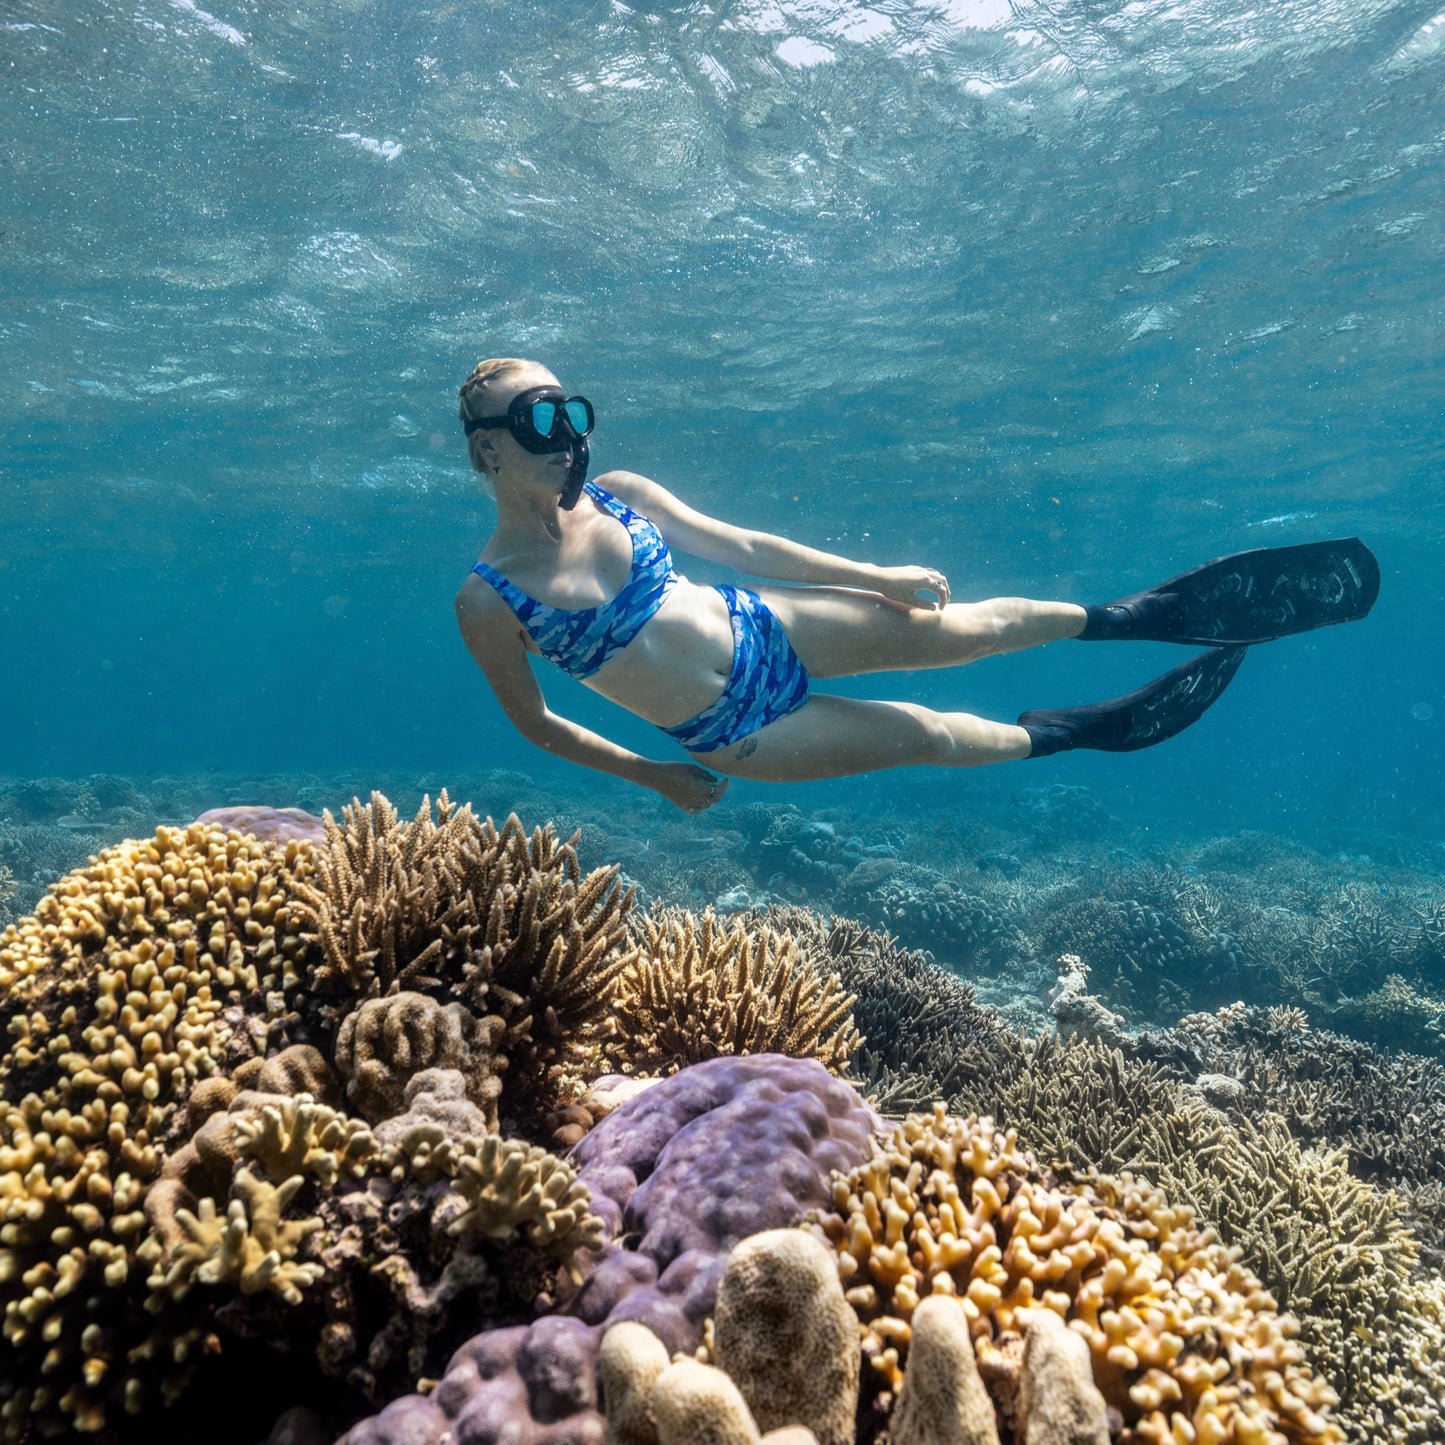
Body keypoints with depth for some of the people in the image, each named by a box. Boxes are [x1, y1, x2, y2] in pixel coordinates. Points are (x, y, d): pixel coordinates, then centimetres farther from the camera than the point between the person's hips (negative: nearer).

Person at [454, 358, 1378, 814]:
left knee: (956, 629, -6)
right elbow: (536, 721, -3)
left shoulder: (617, 495, -4)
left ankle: (1142, 616, 9)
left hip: (760, 630, 3)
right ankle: (1070, 732, 18)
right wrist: (653, 774, -2)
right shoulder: (488, 599, -16)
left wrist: (876, 575, 3)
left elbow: (739, 543, 3)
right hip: (731, 732, -3)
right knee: (925, 735, -5)